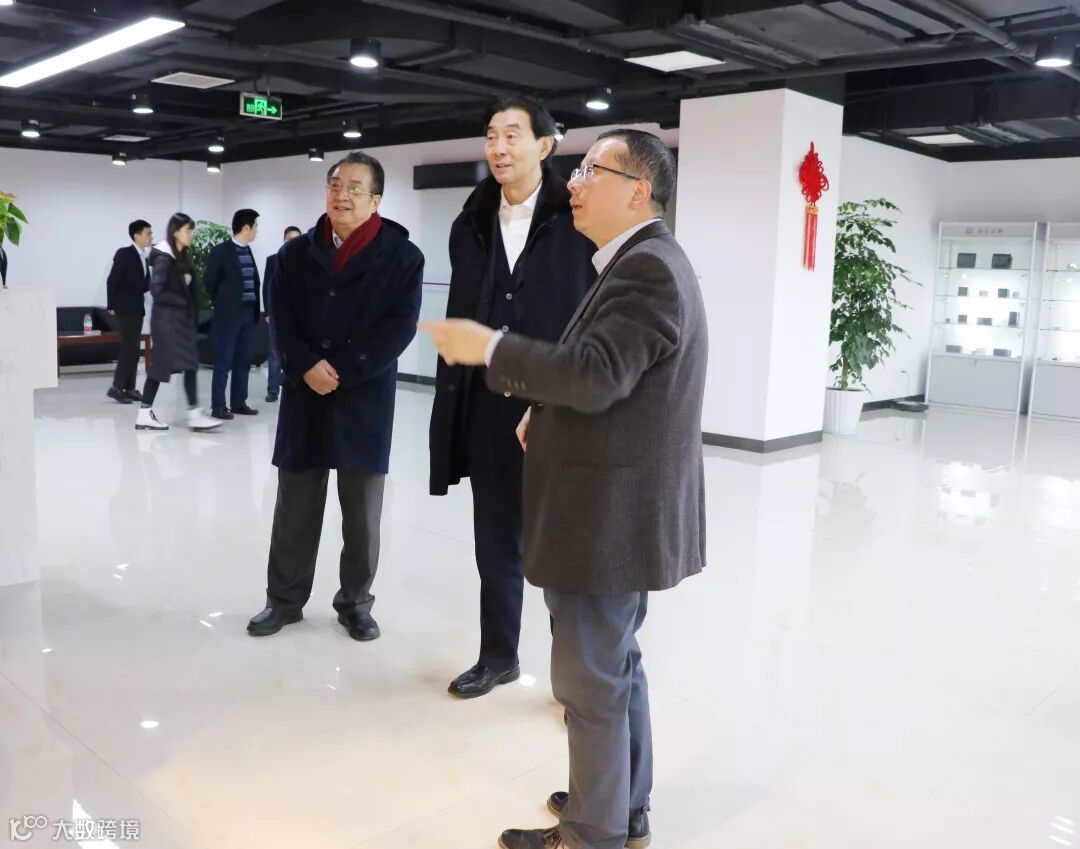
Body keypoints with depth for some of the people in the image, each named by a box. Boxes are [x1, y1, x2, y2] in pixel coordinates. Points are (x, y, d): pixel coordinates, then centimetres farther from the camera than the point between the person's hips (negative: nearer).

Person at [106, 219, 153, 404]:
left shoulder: (145, 257, 12)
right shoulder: (124, 253, -10)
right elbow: (112, 281, -11)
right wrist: (111, 306, -11)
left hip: (137, 308, 8)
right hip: (125, 308, -8)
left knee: (132, 348, 9)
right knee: (130, 348, -12)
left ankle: (129, 388, 12)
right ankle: (116, 387, -8)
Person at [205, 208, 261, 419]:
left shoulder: (248, 250, 11)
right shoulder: (220, 251, -8)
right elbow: (210, 282, -3)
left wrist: (255, 309, 10)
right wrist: (223, 304, 5)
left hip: (248, 312, 6)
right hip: (228, 314, -6)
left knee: (243, 361, 9)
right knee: (224, 361, -3)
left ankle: (239, 403, 17)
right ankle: (218, 406, 1)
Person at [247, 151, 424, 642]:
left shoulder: (402, 257, -2)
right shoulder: (295, 253, 8)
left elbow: (398, 328, -10)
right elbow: (281, 320, 3)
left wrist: (341, 371, -16)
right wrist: (307, 368, -15)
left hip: (365, 401, -2)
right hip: (304, 399, 3)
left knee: (362, 515, 7)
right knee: (294, 509, 10)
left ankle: (355, 603, 23)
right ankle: (285, 599, 24)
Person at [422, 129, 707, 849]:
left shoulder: (648, 267, -17)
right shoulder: (643, 263, 16)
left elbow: (597, 373, -29)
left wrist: (489, 346, -20)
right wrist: (551, 410, 9)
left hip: (610, 514, -11)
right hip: (621, 511, 11)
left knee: (591, 679, 2)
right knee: (615, 666, 20)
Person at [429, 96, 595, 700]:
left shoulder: (580, 223, -7)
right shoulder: (471, 227, 8)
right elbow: (458, 322, 10)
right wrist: (451, 410, 7)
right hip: (488, 413, 5)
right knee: (496, 543, 15)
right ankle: (499, 655, 33)